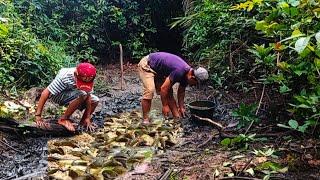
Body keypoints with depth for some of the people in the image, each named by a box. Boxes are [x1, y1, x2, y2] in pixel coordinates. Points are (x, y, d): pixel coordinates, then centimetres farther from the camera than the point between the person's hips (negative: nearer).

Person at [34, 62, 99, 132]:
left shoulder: (87, 79, -22)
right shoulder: (64, 77, -36)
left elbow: (88, 97, -17)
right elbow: (46, 93, -34)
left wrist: (87, 118, -17)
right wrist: (38, 116, -34)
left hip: (72, 94, 6)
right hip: (57, 95, -6)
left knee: (95, 100, -10)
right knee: (82, 95, -33)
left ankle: (83, 122, 8)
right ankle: (63, 119, -19)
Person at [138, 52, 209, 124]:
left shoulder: (186, 75, -7)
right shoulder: (179, 72, -34)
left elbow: (181, 92, 8)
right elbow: (164, 88, -28)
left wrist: (181, 107, 7)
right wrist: (165, 106, -17)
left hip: (158, 71, 9)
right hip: (147, 65, -9)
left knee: (169, 93, 5)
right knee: (150, 90, -25)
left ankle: (177, 117, 11)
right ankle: (145, 120, -17)